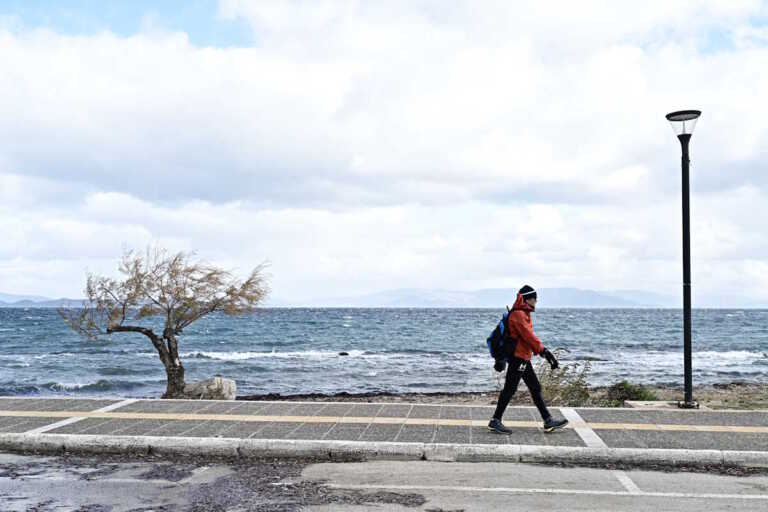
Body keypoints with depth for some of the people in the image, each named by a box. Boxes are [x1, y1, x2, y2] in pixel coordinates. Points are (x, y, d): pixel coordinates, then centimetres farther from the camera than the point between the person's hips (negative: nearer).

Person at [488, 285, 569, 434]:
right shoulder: (518, 314, -16)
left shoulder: (523, 314, 18)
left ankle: (548, 421, 15)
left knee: (535, 388, 11)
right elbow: (529, 336, -23)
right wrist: (544, 352, -25)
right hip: (518, 357, -10)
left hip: (523, 358, 10)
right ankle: (495, 421, 2)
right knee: (509, 389, -5)